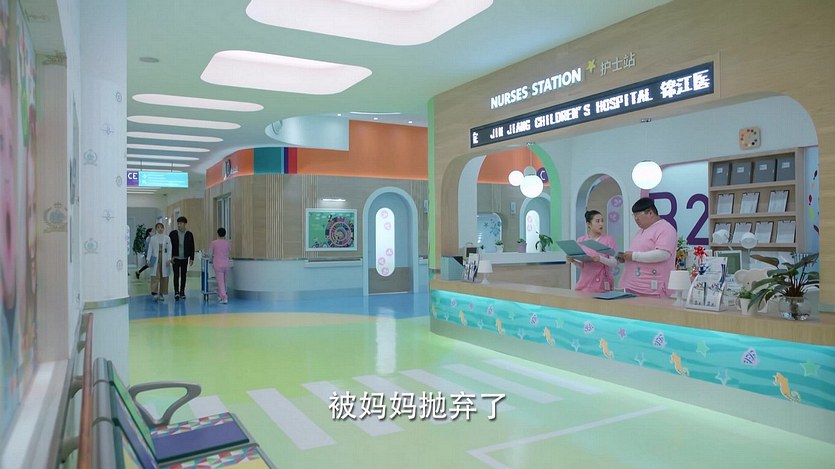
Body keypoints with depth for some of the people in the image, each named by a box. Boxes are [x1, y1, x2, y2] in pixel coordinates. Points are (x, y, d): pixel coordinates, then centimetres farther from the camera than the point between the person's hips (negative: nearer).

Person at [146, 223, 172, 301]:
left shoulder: (167, 238, 5)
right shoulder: (152, 238, 5)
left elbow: (169, 249, 2)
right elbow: (150, 249, 3)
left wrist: (169, 259, -7)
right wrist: (148, 259, -5)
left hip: (164, 260, 1)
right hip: (155, 259, -1)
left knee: (164, 277, 4)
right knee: (155, 276, -10)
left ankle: (161, 294, 14)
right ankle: (154, 293, -13)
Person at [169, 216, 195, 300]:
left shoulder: (189, 234, 2)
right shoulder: (173, 233, 0)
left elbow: (192, 247, 4)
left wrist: (191, 258, 0)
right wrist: (170, 256, -4)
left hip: (185, 258, 1)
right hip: (176, 258, -1)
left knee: (183, 275, 8)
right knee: (176, 275, -6)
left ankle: (182, 292, 16)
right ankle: (176, 292, -4)